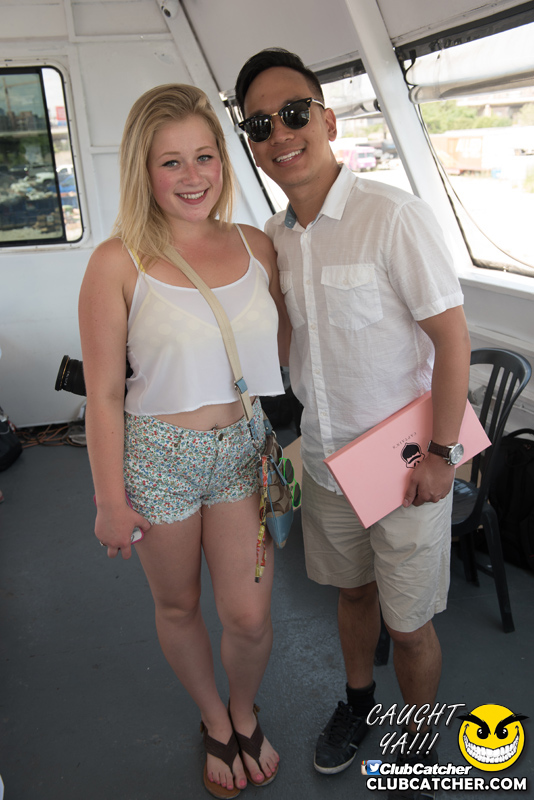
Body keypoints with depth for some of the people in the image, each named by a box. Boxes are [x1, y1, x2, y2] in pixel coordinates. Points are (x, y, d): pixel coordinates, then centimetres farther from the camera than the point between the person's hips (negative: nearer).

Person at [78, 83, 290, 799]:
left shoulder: (257, 247, 0)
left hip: (244, 447, 3)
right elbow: (103, 394, -9)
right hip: (160, 453, -2)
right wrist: (111, 500, -6)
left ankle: (245, 714, 42)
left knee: (249, 616, 7)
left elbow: (285, 350, 11)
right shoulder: (118, 263, -12)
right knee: (178, 607, 17)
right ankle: (215, 722, 47)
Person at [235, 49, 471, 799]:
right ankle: (358, 701, 50)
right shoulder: (275, 235, 3)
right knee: (351, 589, 24)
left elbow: (452, 336, -17)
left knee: (409, 622, 10)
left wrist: (439, 452, -18)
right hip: (323, 457, 6)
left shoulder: (395, 215, -18)